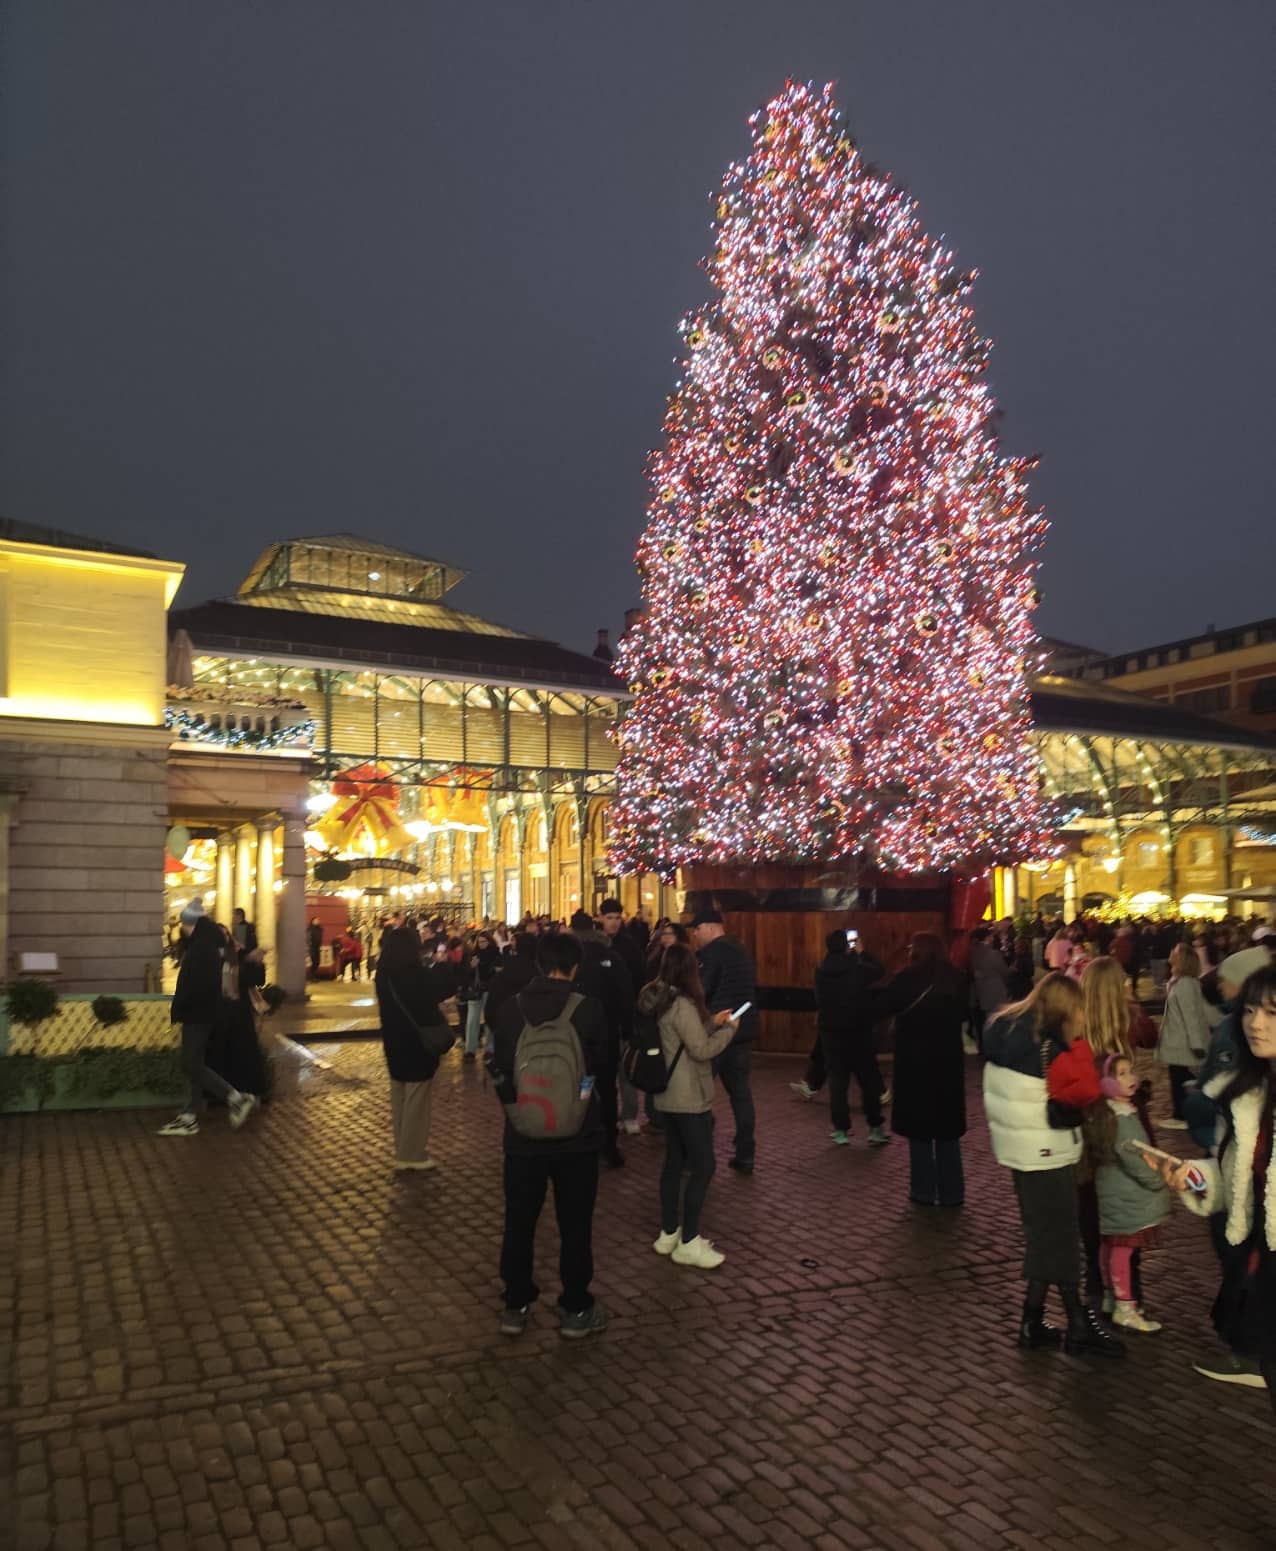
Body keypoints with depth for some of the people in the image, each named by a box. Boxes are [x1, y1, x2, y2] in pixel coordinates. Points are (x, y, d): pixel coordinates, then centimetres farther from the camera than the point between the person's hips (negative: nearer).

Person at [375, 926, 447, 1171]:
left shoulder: (384, 973, 1)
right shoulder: (417, 974, -22)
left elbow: (388, 1007, 10)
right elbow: (429, 1011, -20)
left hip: (394, 1044, 7)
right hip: (417, 1045, -7)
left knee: (399, 1100, 17)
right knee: (416, 1102, 3)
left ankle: (402, 1151, 28)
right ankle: (412, 1155, 10)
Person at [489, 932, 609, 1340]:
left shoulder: (511, 1009, -8)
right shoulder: (588, 1010, -13)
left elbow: (498, 1067, 1)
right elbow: (602, 1065, 0)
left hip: (523, 1134, 2)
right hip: (576, 1135, -2)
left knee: (519, 1222, 15)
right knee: (574, 1225, 11)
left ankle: (515, 1306, 24)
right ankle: (575, 1310, 20)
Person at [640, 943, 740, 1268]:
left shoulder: (662, 1001, 8)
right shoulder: (682, 1004, -21)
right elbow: (702, 1050, -20)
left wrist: (712, 1023, 13)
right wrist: (728, 1029, -7)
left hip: (670, 1095, 9)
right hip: (688, 1098, -9)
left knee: (674, 1163, 16)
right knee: (703, 1166, -3)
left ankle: (669, 1234, 24)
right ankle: (688, 1243, 2)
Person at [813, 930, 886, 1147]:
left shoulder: (821, 973, -4)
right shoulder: (859, 968, -12)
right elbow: (878, 971, 9)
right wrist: (861, 953, 18)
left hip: (830, 1032, 2)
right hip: (859, 1032, -2)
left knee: (837, 1082, 7)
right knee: (869, 1081, 8)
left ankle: (841, 1130, 7)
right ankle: (875, 1128, 10)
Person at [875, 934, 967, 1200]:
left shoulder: (909, 978, -13)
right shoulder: (951, 978, 1)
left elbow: (879, 1008, -11)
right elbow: (963, 1014, 15)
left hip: (915, 1061, -4)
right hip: (948, 1061, 4)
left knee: (919, 1127, 7)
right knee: (947, 1128, 12)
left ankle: (924, 1191, 11)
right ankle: (952, 1191, 15)